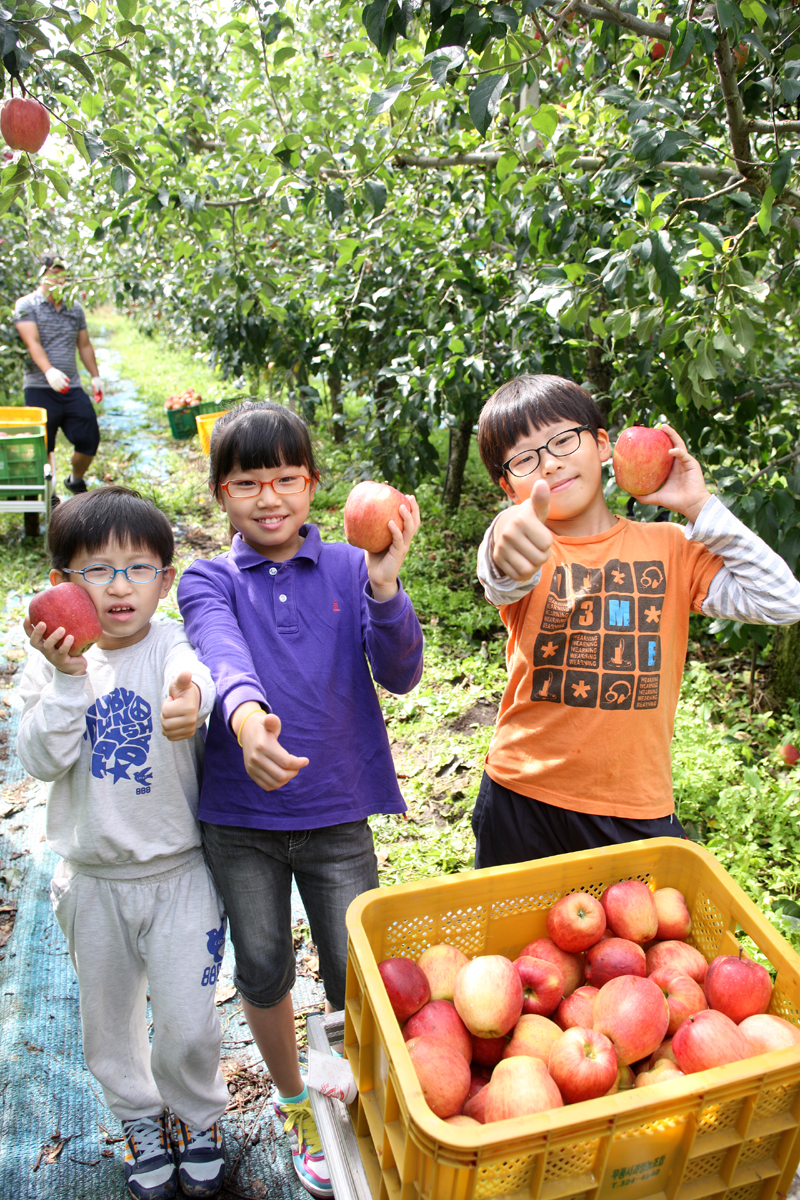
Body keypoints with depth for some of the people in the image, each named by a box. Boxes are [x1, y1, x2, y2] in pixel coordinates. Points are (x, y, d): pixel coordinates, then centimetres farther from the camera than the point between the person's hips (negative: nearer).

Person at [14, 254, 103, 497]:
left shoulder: (75, 308, 15)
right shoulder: (26, 306, -1)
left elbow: (84, 345, 22)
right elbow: (32, 343, -14)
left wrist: (95, 376, 17)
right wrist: (49, 371, -30)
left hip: (73, 388, 4)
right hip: (40, 388, -4)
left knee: (89, 439, 2)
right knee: (42, 447, 0)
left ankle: (76, 480, 29)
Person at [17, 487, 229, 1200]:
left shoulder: (171, 646, -13)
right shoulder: (51, 663, -5)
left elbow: (196, 681, -37)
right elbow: (41, 761, -15)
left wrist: (187, 701, -61)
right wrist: (69, 677, -28)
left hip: (179, 873, -2)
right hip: (92, 880, 3)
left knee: (187, 1027, 5)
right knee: (110, 1021, 20)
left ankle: (197, 1116, 38)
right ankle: (140, 1119, 49)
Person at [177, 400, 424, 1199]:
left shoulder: (350, 570, -2)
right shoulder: (208, 581, -3)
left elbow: (400, 675, -13)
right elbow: (222, 654, -25)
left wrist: (383, 584, -30)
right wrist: (243, 712, -47)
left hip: (336, 812, 0)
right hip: (238, 816, 1)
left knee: (357, 977, 7)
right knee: (263, 973, 15)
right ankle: (294, 1102, 45)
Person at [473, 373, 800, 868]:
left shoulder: (668, 547, 2)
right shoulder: (532, 549, -5)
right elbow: (502, 581, -30)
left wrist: (700, 507, -8)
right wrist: (507, 545, -55)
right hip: (523, 799, 0)